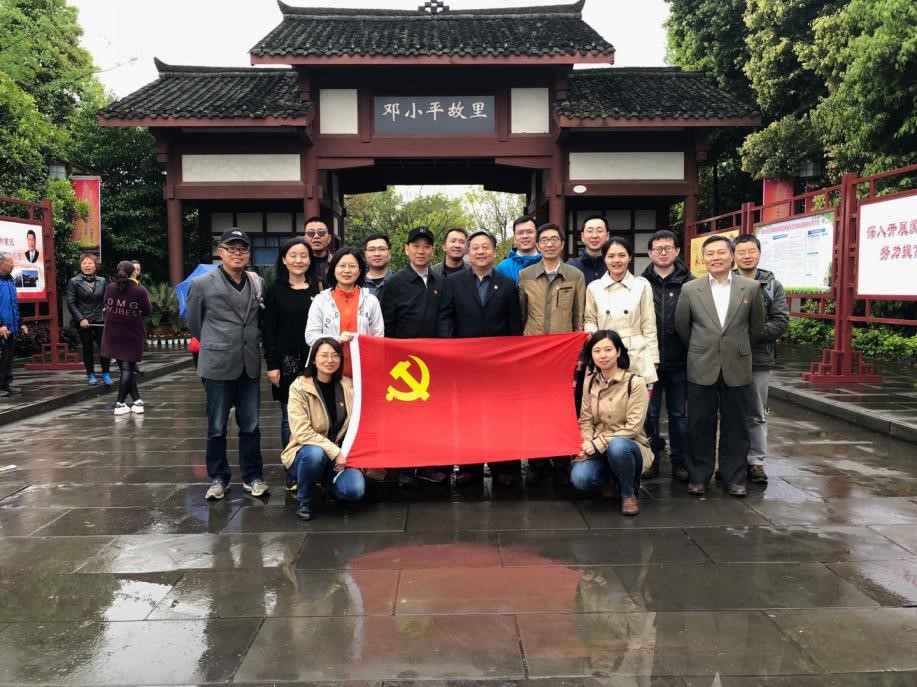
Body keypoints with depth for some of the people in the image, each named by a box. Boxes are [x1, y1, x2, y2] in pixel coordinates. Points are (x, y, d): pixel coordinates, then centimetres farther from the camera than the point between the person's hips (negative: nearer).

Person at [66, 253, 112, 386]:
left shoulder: (102, 281, 7)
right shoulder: (74, 282, -1)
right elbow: (71, 303, -5)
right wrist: (81, 319, -13)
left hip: (100, 320, 2)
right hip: (83, 321, -2)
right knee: (87, 349, 6)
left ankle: (106, 374, 8)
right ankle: (91, 375, 17)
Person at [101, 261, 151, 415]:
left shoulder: (110, 288, -5)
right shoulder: (140, 291, -16)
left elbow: (105, 304, 13)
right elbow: (147, 311, -2)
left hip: (113, 336, 3)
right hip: (133, 336, -3)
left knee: (126, 368, 11)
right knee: (128, 368, 5)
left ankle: (137, 401, 10)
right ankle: (120, 403, 2)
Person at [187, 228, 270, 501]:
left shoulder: (258, 283, 6)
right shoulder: (202, 284, -5)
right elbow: (194, 322, 6)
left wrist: (250, 345, 10)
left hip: (250, 365, 3)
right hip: (218, 366, -3)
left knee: (251, 426, 9)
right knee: (217, 427, 8)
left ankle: (252, 477, 20)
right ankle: (218, 478, 21)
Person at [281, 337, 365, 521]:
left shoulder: (348, 385, 0)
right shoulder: (299, 387, -11)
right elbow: (301, 431, -19)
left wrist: (342, 453, -9)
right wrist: (334, 452, -24)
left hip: (340, 453, 3)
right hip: (307, 452, -2)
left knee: (355, 490, -24)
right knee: (315, 454, -38)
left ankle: (330, 484, 14)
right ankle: (304, 500, -7)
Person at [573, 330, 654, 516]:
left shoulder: (635, 382, -13)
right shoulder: (590, 382, 2)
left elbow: (633, 427, -16)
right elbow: (586, 420, 4)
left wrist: (599, 444, -20)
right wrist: (587, 443, -16)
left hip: (629, 445, -3)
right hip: (597, 449, 4)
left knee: (617, 446, -39)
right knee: (580, 478, -26)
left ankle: (628, 493, -9)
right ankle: (611, 478, 10)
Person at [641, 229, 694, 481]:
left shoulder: (689, 284, 0)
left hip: (678, 362, 0)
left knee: (678, 413, 10)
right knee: (649, 413, 9)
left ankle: (679, 460, 21)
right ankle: (651, 458, 21)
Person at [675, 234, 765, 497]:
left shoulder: (751, 287, -1)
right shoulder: (690, 289, -1)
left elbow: (756, 326, 11)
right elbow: (681, 325, 9)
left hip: (736, 367, 0)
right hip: (702, 367, 0)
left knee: (735, 425, 7)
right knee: (700, 425, 6)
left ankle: (734, 478, 21)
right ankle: (698, 476, 18)